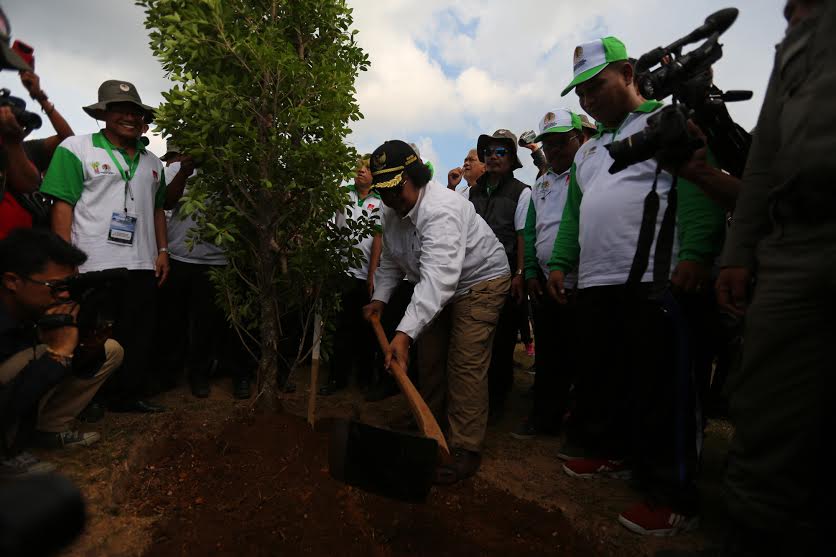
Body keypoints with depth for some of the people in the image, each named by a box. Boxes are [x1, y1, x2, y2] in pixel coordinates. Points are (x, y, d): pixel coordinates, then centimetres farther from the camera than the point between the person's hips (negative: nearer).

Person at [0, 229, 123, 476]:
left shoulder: (41, 305, -15)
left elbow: (79, 368, -4)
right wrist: (58, 352, -38)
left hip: (21, 382, 7)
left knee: (111, 350, -1)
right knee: (35, 352, -34)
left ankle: (50, 429, 4)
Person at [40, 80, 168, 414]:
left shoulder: (152, 162, 15)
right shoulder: (76, 148, -1)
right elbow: (62, 206, -7)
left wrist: (162, 252, 10)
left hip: (143, 265, 5)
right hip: (93, 265, -5)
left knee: (140, 336, 11)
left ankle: (130, 396, 25)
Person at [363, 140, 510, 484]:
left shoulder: (441, 209, -34)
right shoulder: (393, 212, -3)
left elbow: (438, 276, -45)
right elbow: (391, 261, 10)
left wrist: (405, 333, -51)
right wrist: (380, 298, -5)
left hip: (480, 280, -8)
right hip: (439, 286, 9)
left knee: (465, 364, -14)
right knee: (429, 359, 11)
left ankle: (465, 449, -4)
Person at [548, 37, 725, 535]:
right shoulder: (588, 149, 25)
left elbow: (699, 184, -10)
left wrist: (696, 251, -21)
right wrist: (560, 262, 16)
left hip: (653, 282, -7)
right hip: (594, 284, 8)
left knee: (660, 388, -4)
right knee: (602, 378, 14)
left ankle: (673, 495, 7)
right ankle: (611, 451, 32)